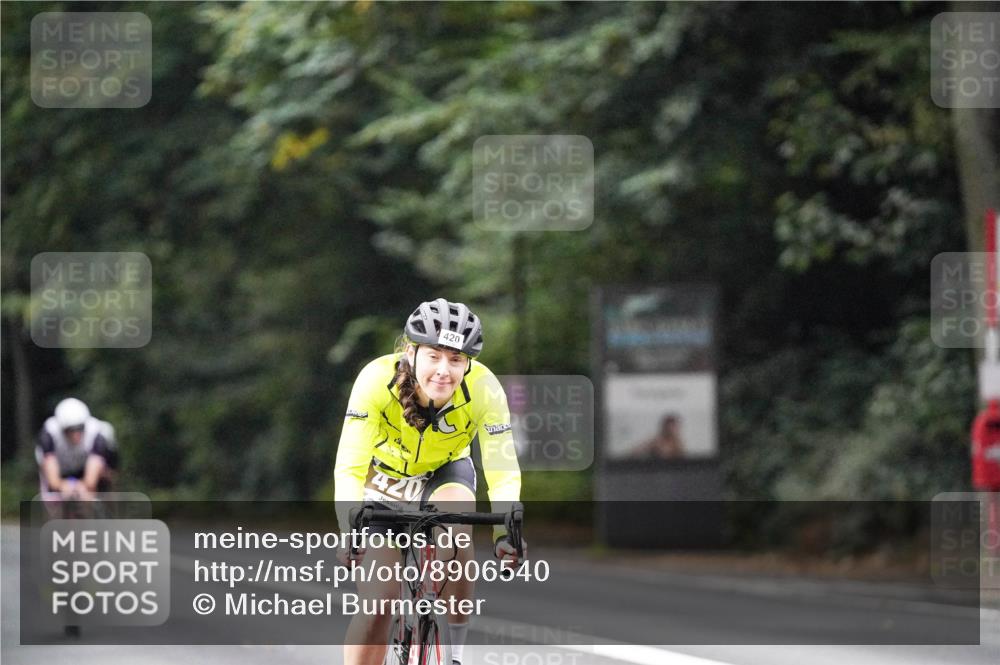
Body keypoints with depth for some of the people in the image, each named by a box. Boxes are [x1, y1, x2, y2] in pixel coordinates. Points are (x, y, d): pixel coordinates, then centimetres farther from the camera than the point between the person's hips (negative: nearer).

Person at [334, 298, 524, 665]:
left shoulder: (483, 389, -30)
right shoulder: (377, 379, -33)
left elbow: (503, 473, -30)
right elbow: (349, 469, -35)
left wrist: (505, 532, -47)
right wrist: (351, 531, -51)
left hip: (445, 473, 1)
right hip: (384, 477, -1)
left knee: (455, 515, -33)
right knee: (378, 600, -13)